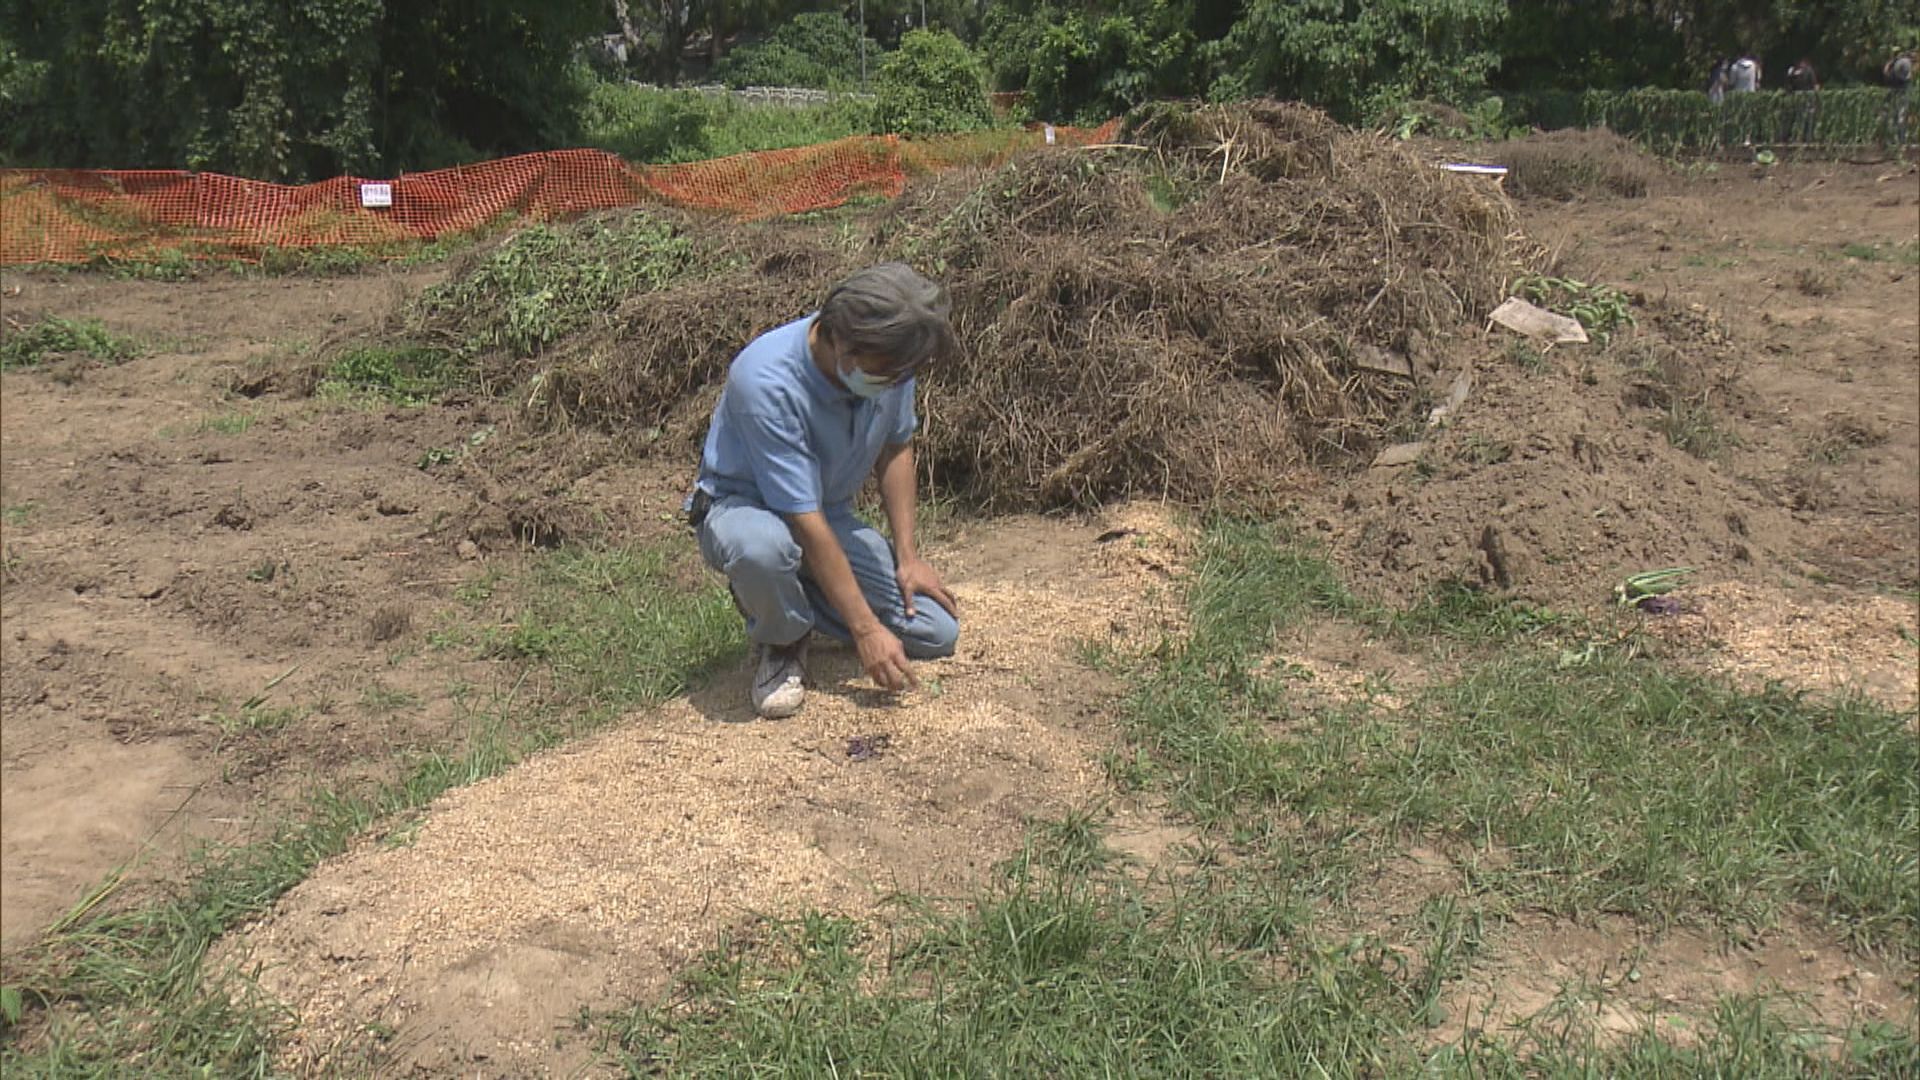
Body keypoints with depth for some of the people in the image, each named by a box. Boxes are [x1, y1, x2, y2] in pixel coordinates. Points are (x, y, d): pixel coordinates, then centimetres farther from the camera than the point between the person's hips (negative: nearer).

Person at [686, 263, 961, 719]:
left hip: (833, 514, 6)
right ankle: (780, 645, -9)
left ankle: (799, 596, 14)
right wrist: (865, 629, -29)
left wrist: (907, 556, -2)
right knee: (762, 546, -44)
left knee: (937, 633, -10)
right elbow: (805, 521, -31)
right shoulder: (767, 381, -34)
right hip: (742, 506, -5)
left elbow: (896, 448, 5)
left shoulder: (889, 358, -14)